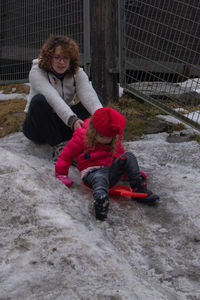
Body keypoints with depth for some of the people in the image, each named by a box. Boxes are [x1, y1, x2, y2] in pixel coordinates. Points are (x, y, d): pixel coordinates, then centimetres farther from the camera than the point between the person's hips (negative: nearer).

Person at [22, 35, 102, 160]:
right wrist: (72, 120, -53)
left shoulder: (77, 73, -8)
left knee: (96, 98, -16)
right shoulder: (37, 72, -19)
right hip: (38, 126, -3)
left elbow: (88, 96, -27)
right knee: (39, 100, -35)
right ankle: (58, 146, -30)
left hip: (64, 124, 3)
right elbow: (53, 98, -37)